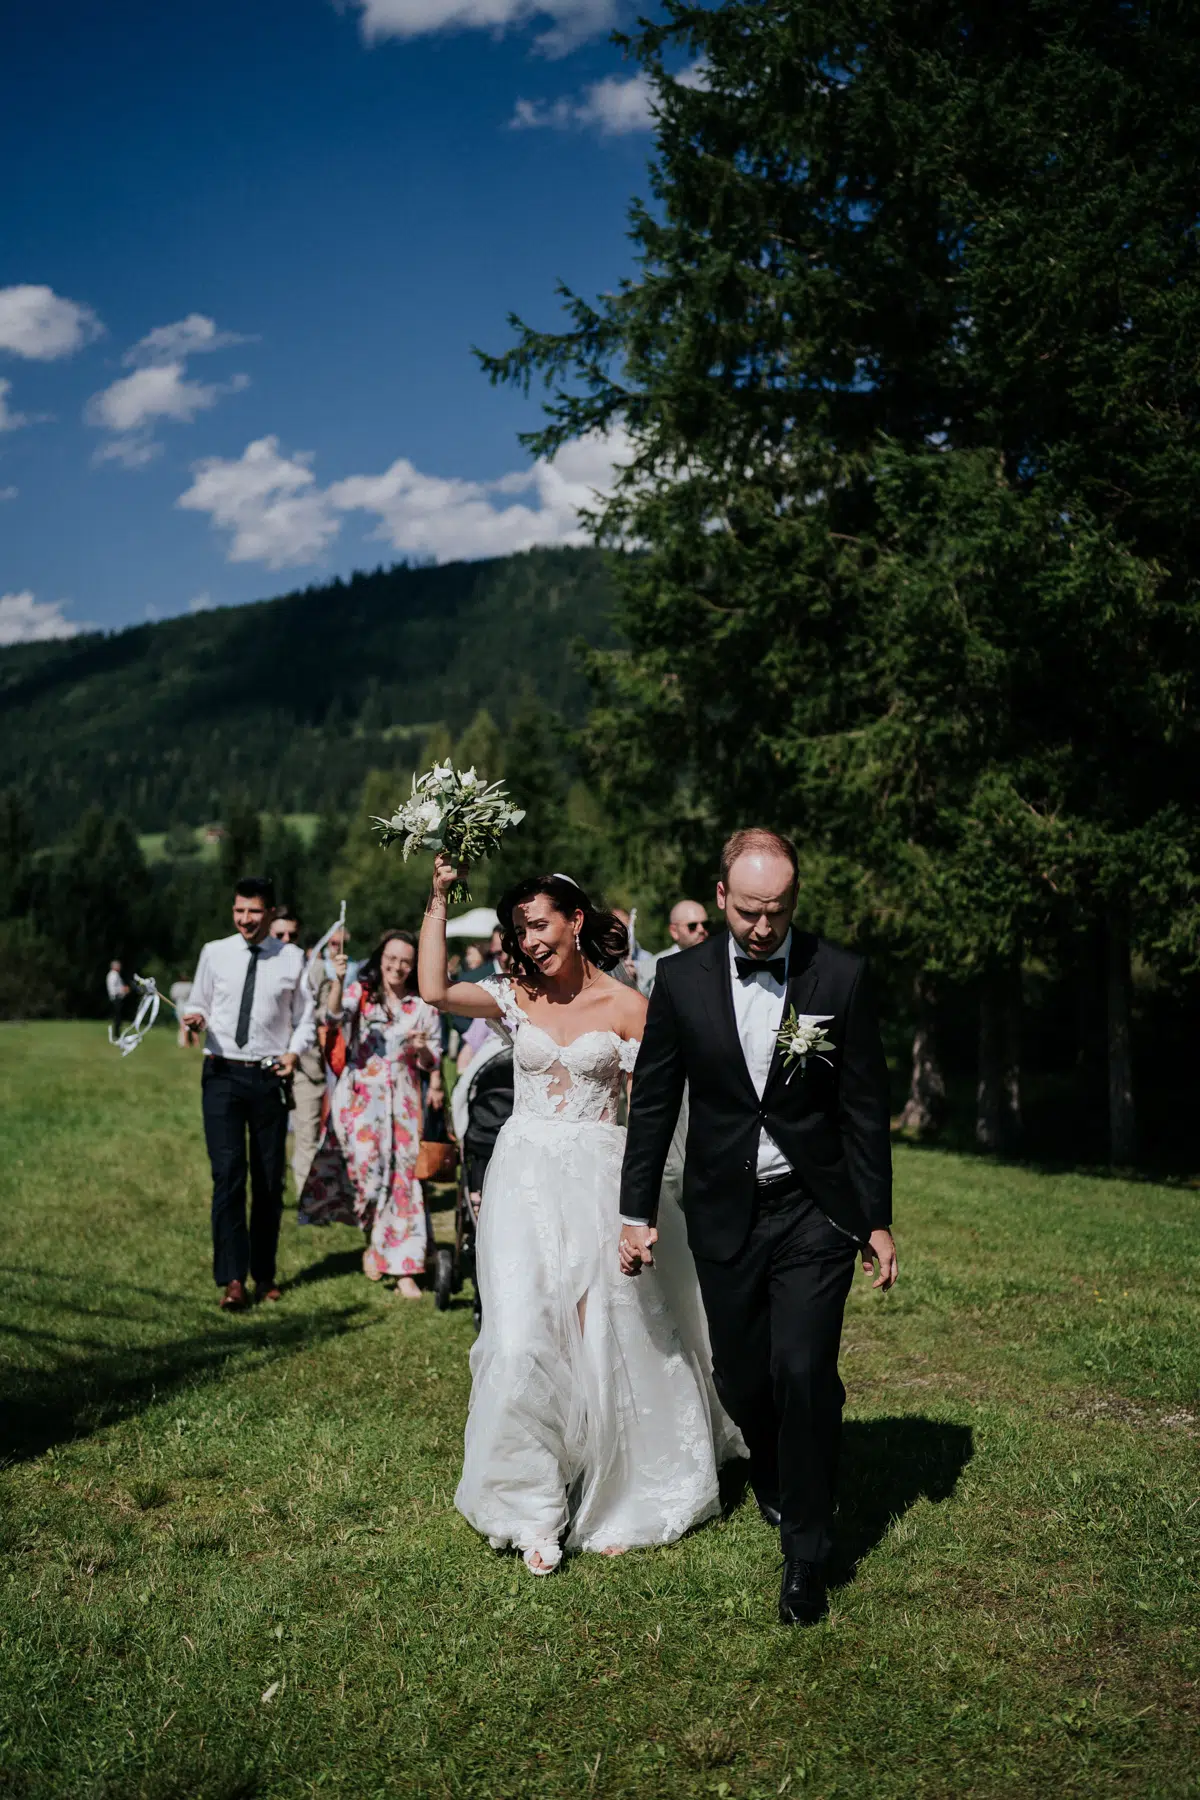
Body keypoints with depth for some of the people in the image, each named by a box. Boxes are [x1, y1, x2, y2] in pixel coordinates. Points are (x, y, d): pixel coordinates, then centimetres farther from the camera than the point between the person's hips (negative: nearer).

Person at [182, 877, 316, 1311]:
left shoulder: (291, 958, 5)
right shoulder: (215, 953, 5)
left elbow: (305, 1016, 11)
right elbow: (199, 1003, 13)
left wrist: (294, 1051, -5)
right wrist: (196, 1017, -9)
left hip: (269, 1076, 1)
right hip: (222, 1075, -1)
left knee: (270, 1179, 7)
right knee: (228, 1174, -11)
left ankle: (264, 1275, 19)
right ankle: (232, 1278, -8)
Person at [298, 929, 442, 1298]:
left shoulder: (423, 1006, 8)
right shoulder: (361, 993, 3)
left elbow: (432, 1062, 11)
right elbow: (335, 1012, -18)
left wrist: (423, 1050, -11)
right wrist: (337, 980, -35)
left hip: (402, 1100, 2)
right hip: (360, 1095, -2)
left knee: (402, 1177, -1)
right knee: (367, 1162, -21)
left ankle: (403, 1269, 6)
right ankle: (373, 1238, 6)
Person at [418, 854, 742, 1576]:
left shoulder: (626, 1006, -3)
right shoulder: (514, 997, 3)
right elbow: (435, 990, -14)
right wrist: (438, 899, -13)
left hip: (601, 1180, -1)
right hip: (525, 1178, 2)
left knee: (606, 1342, 4)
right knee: (522, 1340, -7)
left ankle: (609, 1504, 25)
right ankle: (536, 1511, 8)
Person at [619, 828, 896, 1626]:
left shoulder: (842, 977, -8)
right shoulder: (682, 978, -4)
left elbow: (866, 1107, -2)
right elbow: (654, 1102, 3)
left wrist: (878, 1221, -1)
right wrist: (637, 1212, 3)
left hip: (814, 1212, -2)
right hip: (724, 1215, 2)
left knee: (804, 1374, -9)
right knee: (740, 1375, 11)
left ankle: (806, 1551, 9)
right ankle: (777, 1479, 43)